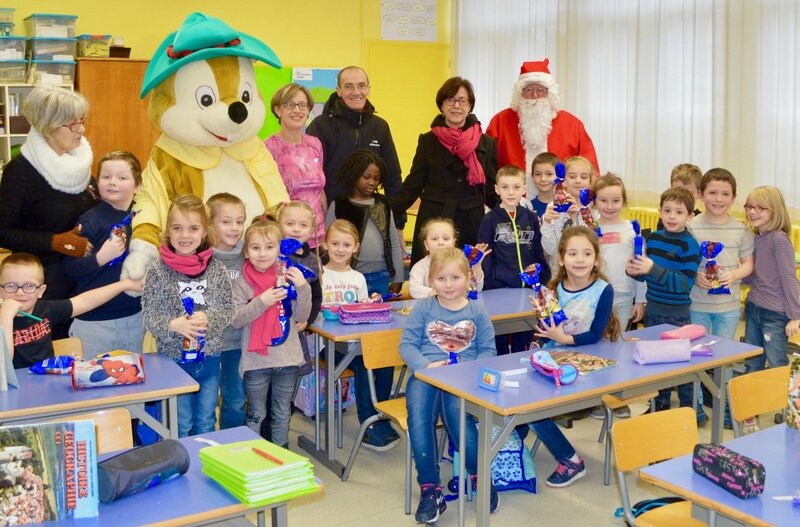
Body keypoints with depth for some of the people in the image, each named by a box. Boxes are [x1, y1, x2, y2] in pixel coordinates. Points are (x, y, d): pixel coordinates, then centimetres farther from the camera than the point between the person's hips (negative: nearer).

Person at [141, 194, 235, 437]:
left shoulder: (217, 269, -4)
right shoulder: (157, 270, -10)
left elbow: (228, 310, -1)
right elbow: (148, 314, -7)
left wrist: (207, 319, -20)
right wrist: (172, 325, -24)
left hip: (209, 358, 2)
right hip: (174, 357, -2)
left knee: (206, 424, 18)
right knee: (180, 426, 12)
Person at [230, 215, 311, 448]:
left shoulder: (287, 278, -1)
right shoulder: (242, 282, -7)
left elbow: (301, 317, -1)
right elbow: (235, 319, -11)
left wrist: (303, 288, -16)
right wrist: (261, 302, -23)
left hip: (287, 358, 3)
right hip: (256, 359, -2)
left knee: (283, 412, 18)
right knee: (256, 414, 12)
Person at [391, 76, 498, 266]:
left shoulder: (486, 143, 6)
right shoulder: (428, 141, 2)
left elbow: (491, 189, 10)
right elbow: (413, 184, 4)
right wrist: (394, 216, -6)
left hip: (472, 223, 1)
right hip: (433, 221, -1)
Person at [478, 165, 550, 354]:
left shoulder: (531, 218, 6)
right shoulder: (490, 219, -3)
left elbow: (539, 252, 9)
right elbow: (484, 256, -4)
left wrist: (544, 279, 4)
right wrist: (487, 285, -10)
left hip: (528, 286, 3)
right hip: (499, 288, -3)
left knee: (523, 340, 12)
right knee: (499, 340, 7)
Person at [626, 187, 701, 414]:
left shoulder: (689, 244, -15)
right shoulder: (652, 238, 2)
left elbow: (685, 283, -23)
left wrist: (653, 269, -32)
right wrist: (634, 270, -12)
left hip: (677, 315, -6)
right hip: (653, 311, 6)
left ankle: (688, 408, 22)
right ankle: (660, 404, 34)